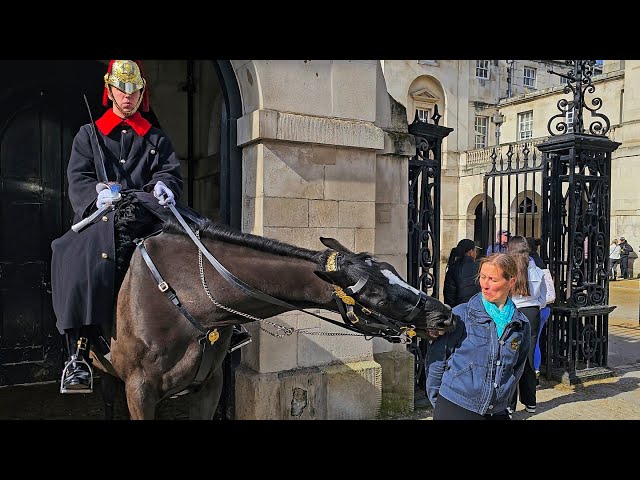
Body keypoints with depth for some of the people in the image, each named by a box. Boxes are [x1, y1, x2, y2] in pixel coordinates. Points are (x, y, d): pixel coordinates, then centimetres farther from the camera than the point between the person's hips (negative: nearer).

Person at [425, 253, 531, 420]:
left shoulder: (521, 325, 2)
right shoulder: (461, 315, -9)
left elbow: (516, 370, 14)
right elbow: (436, 357, -5)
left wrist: (503, 402, 13)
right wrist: (438, 402, 0)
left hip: (496, 412, 3)